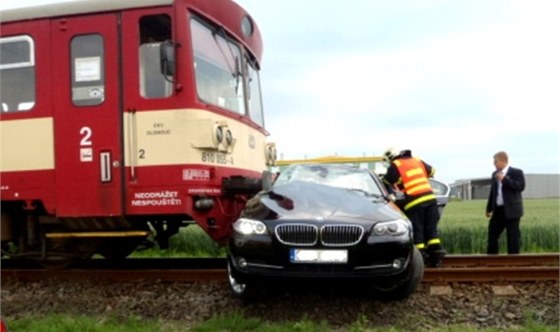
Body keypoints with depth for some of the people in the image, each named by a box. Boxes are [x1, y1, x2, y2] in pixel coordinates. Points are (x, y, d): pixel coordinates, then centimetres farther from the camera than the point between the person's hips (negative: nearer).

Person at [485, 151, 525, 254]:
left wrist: (505, 179, -22)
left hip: (511, 211, -6)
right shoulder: (495, 174, 13)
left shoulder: (516, 172, -6)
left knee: (513, 237, -1)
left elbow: (521, 186, -20)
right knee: (492, 234, 8)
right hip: (498, 210, 6)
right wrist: (489, 208, 17)